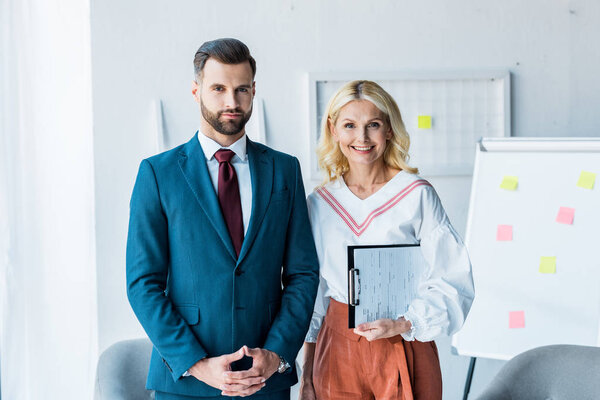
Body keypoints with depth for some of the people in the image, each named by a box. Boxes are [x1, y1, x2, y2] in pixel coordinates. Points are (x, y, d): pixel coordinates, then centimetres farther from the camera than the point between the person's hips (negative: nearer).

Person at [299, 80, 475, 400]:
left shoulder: (418, 196, -6)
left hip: (404, 346, -2)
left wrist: (402, 324, -20)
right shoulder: (320, 203, 4)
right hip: (337, 349, 3)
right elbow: (313, 290, 10)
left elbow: (453, 285, -7)